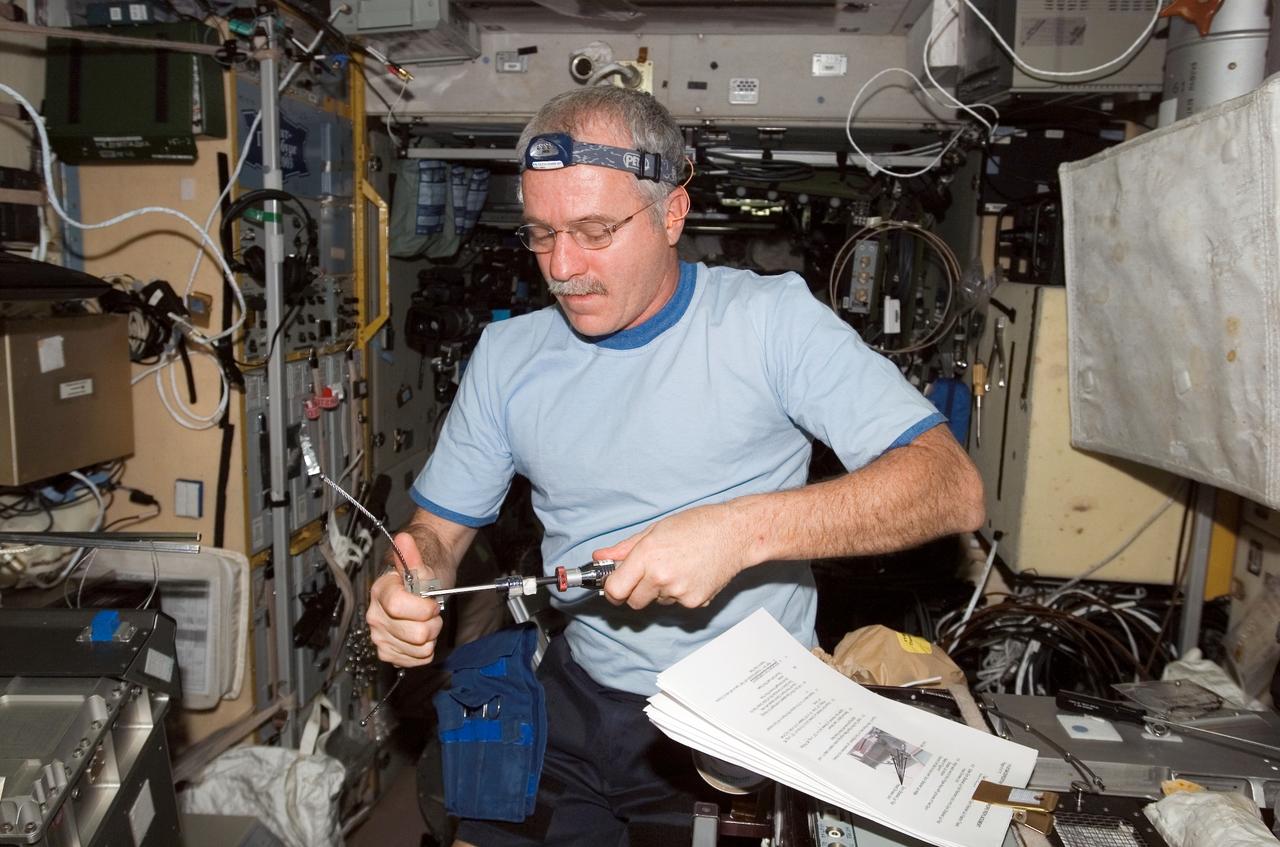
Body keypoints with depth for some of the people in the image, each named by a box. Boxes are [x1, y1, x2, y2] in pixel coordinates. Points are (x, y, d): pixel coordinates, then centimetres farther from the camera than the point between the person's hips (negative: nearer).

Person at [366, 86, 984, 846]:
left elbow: (955, 488, -17)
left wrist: (743, 529, -30)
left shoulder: (771, 318, -11)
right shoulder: (507, 354, 3)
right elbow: (438, 530, 10)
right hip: (577, 700, 4)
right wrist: (413, 584, -15)